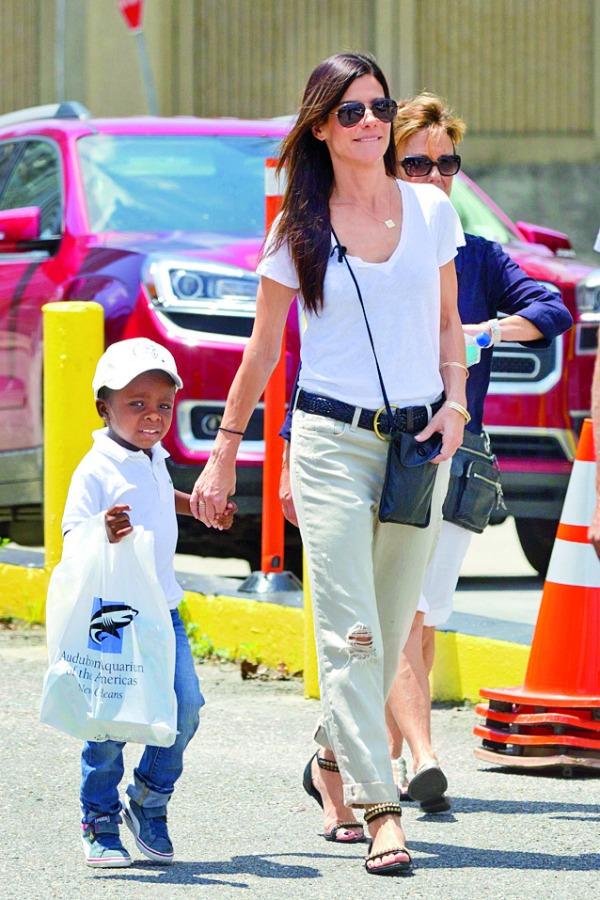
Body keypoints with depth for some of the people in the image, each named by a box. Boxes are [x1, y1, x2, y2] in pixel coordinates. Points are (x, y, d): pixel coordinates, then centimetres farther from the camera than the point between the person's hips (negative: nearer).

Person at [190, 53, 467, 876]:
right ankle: (381, 812, -16)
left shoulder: (431, 210, 6)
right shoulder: (298, 231, 0)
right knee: (352, 633, -12)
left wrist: (455, 402, 1)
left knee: (391, 631, 8)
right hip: (332, 440, -3)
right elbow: (262, 348, 8)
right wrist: (225, 453, 10)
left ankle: (333, 763, 32)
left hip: (420, 441, 3)